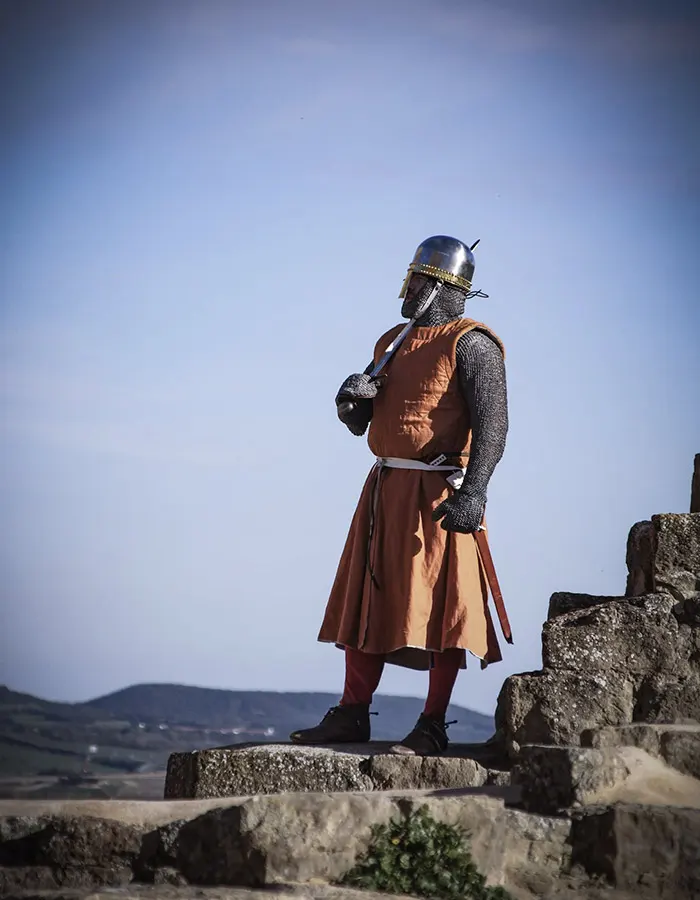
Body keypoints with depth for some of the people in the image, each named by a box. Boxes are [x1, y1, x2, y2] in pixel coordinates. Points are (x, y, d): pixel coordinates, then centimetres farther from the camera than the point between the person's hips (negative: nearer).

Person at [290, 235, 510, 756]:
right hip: (386, 490, 8)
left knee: (439, 605, -6)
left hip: (439, 494, -8)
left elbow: (492, 425, -15)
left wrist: (473, 493, -26)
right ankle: (352, 716, 14)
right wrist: (353, 398, -1)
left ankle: (432, 727, -3)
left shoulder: (471, 345, -6)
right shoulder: (392, 343, 19)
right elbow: (359, 424, 23)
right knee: (366, 600, 8)